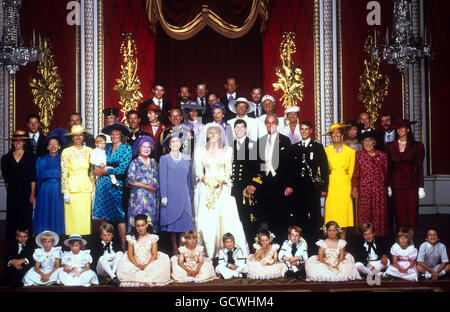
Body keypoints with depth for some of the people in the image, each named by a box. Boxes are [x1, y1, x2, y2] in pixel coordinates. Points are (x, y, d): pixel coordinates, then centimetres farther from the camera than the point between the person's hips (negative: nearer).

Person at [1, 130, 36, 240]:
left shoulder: (30, 156, 2)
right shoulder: (7, 158, 9)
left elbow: (33, 178, -2)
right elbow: (6, 178, 13)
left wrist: (32, 194, -8)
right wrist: (8, 191, 8)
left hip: (26, 192, -2)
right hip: (12, 193, 2)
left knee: (26, 218, -2)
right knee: (12, 219, 2)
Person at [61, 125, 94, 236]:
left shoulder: (89, 151, 10)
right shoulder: (66, 152, 2)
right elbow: (64, 173, -1)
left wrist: (93, 189, 7)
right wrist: (65, 192, -7)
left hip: (86, 188, 2)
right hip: (72, 188, -2)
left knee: (85, 217, 2)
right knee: (72, 217, -4)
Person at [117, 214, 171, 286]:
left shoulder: (152, 238, -1)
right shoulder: (132, 238, 1)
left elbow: (154, 255, -3)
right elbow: (130, 255, -1)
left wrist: (147, 265, -18)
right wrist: (137, 265, -17)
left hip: (149, 264, 0)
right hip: (135, 265, 1)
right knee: (123, 268, -28)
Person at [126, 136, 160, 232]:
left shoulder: (153, 162, 14)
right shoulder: (134, 163, 0)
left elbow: (157, 181, 16)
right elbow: (130, 181, -8)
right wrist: (146, 186, -11)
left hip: (152, 198, 4)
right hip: (139, 197, -4)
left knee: (152, 220, 3)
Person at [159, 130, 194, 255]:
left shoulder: (186, 158, 12)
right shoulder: (164, 159, 4)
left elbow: (188, 178, 15)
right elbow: (162, 178, 0)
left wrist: (190, 195, 11)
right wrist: (164, 196, -7)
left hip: (184, 195, 2)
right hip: (170, 195, -2)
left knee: (185, 221, -3)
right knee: (172, 221, -1)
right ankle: (174, 248, 8)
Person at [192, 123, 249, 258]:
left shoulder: (227, 150, 8)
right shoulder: (201, 150, 9)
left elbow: (228, 171, 6)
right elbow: (199, 171, 7)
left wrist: (221, 181, -12)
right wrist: (207, 181, -12)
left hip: (223, 189, 0)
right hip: (206, 189, 0)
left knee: (226, 219, -8)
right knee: (207, 220, -6)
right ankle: (209, 253, -3)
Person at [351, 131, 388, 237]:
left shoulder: (382, 155, 6)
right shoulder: (359, 155, 5)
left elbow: (386, 173, 10)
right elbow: (355, 173, 6)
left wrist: (386, 186, 8)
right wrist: (354, 188, 0)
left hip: (379, 189, 1)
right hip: (364, 189, -1)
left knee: (379, 213, 2)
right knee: (364, 212, -1)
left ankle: (379, 234, 11)